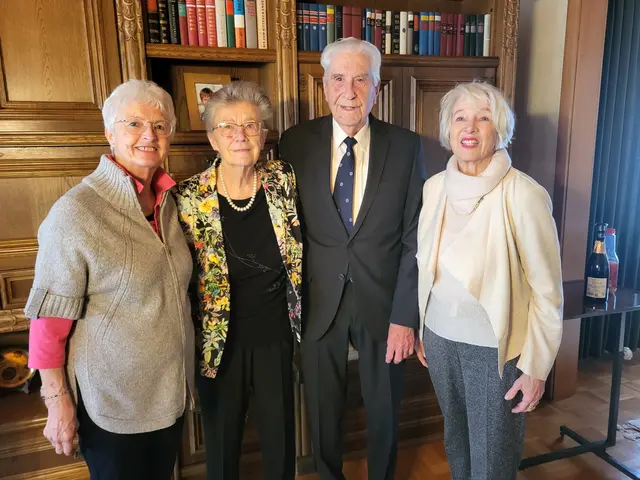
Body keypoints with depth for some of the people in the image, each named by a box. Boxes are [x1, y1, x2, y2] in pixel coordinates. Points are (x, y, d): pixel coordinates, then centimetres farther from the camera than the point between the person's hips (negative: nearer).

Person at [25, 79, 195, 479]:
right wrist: (58, 402, -12)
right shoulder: (76, 213, -20)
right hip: (112, 399, -5)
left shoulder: (168, 202, 0)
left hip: (171, 388, 6)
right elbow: (49, 319, -16)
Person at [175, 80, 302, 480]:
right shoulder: (191, 198, -15)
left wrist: (298, 319, 7)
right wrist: (193, 343, -3)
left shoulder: (283, 179, -7)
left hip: (276, 337, 2)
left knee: (281, 437, 20)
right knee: (222, 440, 19)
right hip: (221, 343, -2)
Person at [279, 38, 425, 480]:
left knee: (384, 410, 20)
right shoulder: (296, 142, -4)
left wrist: (405, 315, -9)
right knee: (323, 411, 19)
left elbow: (415, 237, -5)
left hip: (383, 302, 0)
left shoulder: (406, 146, -5)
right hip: (318, 304, 1)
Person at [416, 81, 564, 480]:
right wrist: (421, 329, 12)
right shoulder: (434, 187, -3)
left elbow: (547, 292, -13)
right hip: (440, 337, 5)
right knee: (456, 439, 25)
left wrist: (536, 368, -10)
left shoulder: (524, 196, -19)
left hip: (495, 347, -4)